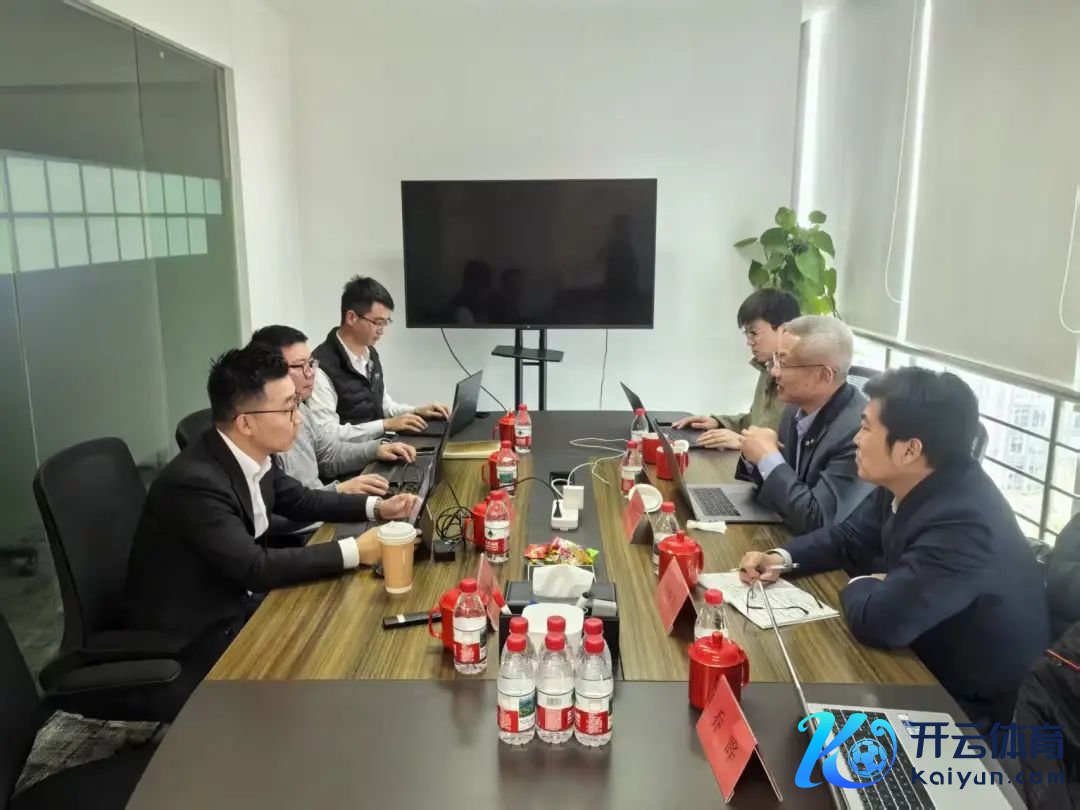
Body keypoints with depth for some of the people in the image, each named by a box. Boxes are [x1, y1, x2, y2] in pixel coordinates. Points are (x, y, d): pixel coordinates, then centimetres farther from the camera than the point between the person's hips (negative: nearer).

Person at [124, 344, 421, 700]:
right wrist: (355, 550, -29)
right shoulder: (195, 483, -30)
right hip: (192, 635, -7)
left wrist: (376, 507, -3)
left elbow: (300, 500, 10)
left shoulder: (252, 455, -6)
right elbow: (257, 568, -31)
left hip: (235, 600, 8)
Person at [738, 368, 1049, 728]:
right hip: (930, 659, 7)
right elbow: (847, 538, 8)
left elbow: (875, 621, -31)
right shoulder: (908, 484, -8)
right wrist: (782, 558, -8)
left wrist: (859, 586, -10)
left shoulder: (964, 523, -34)